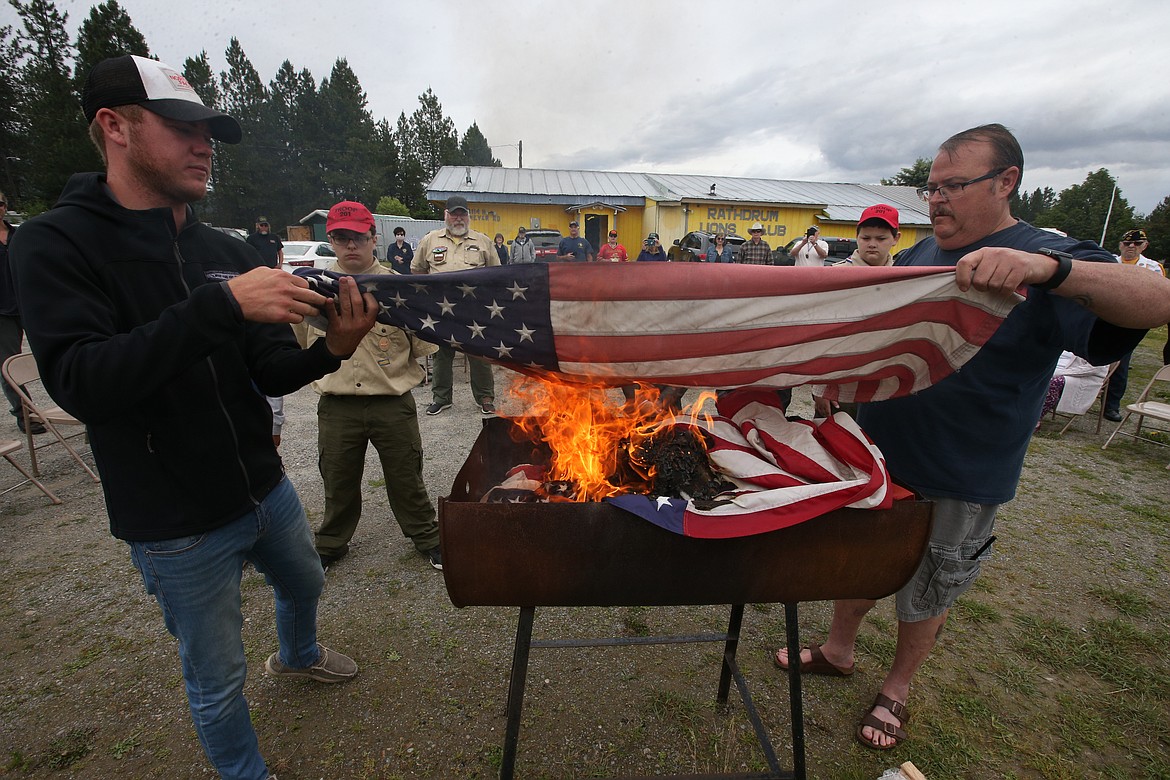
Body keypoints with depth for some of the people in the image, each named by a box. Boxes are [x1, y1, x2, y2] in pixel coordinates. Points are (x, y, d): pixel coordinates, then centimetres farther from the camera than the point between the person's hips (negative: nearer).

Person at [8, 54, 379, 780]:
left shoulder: (227, 250, 0)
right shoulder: (56, 243, -13)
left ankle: (298, 655, 63)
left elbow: (271, 372, -3)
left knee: (304, 582, 30)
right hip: (176, 525, -5)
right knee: (217, 680, 14)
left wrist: (331, 349, -24)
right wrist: (221, 304, -35)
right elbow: (80, 382, -26)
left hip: (266, 489, 5)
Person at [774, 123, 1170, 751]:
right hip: (875, 457, 5)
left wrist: (1047, 269, -45)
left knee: (924, 598, 16)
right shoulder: (921, 254, 5)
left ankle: (895, 692, 41)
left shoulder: (1043, 261, -13)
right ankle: (838, 651, 45)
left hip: (957, 485, -5)